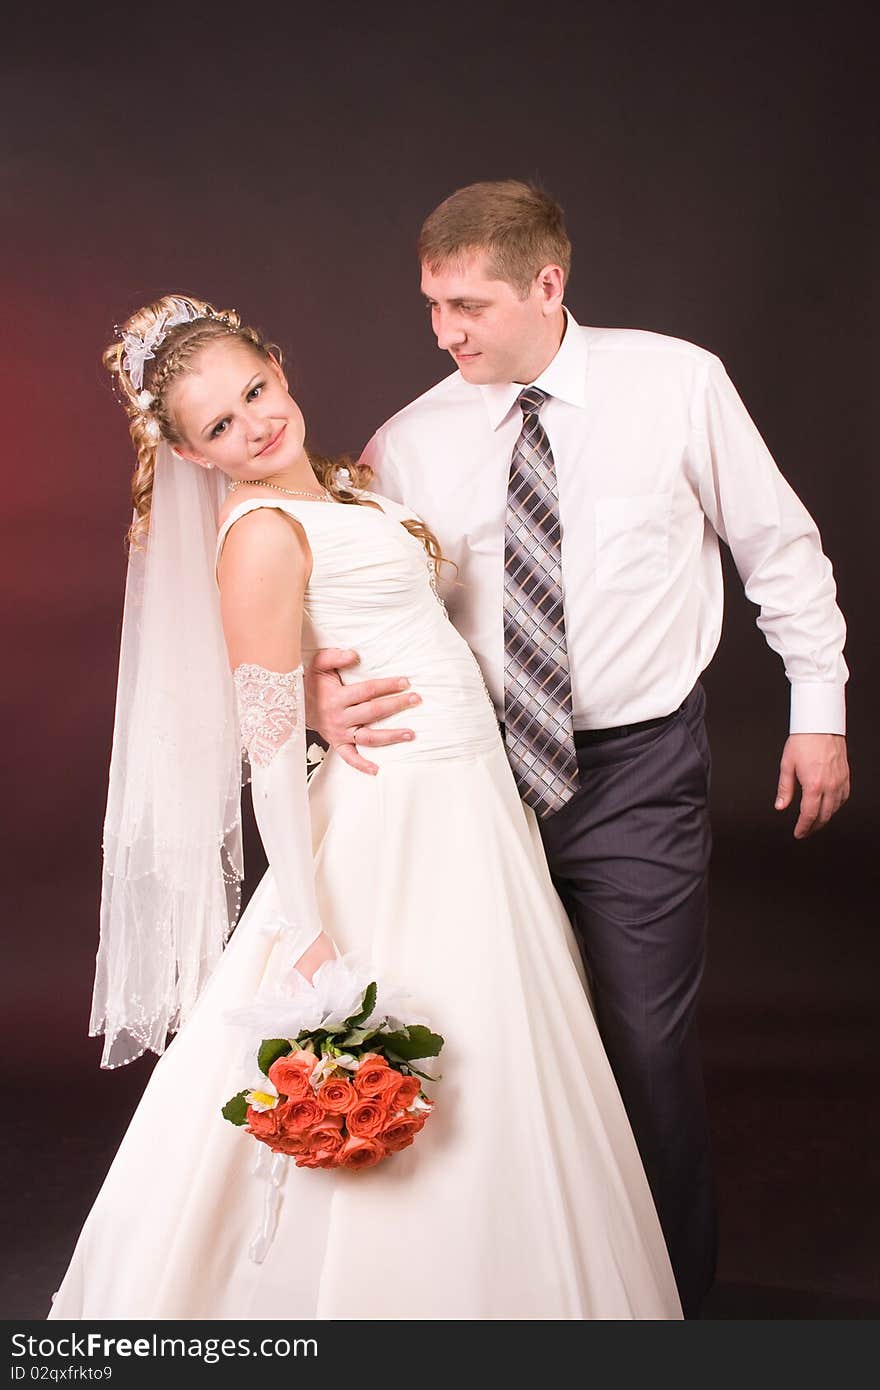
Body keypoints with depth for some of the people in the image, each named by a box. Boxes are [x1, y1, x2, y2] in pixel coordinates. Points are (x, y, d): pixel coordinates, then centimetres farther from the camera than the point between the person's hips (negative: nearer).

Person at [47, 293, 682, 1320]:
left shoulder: (337, 486, 9)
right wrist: (311, 935, -23)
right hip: (398, 812, -9)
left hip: (466, 798, 9)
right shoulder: (261, 533, -17)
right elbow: (271, 746, -21)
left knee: (485, 1085, 17)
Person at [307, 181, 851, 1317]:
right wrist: (322, 689, -20)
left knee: (645, 1046, -1)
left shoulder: (678, 384, -4)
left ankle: (671, 1290, 25)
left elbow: (779, 546, 5)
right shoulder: (407, 446, -1)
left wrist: (818, 708, 6)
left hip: (640, 769, -2)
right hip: (482, 770, 2)